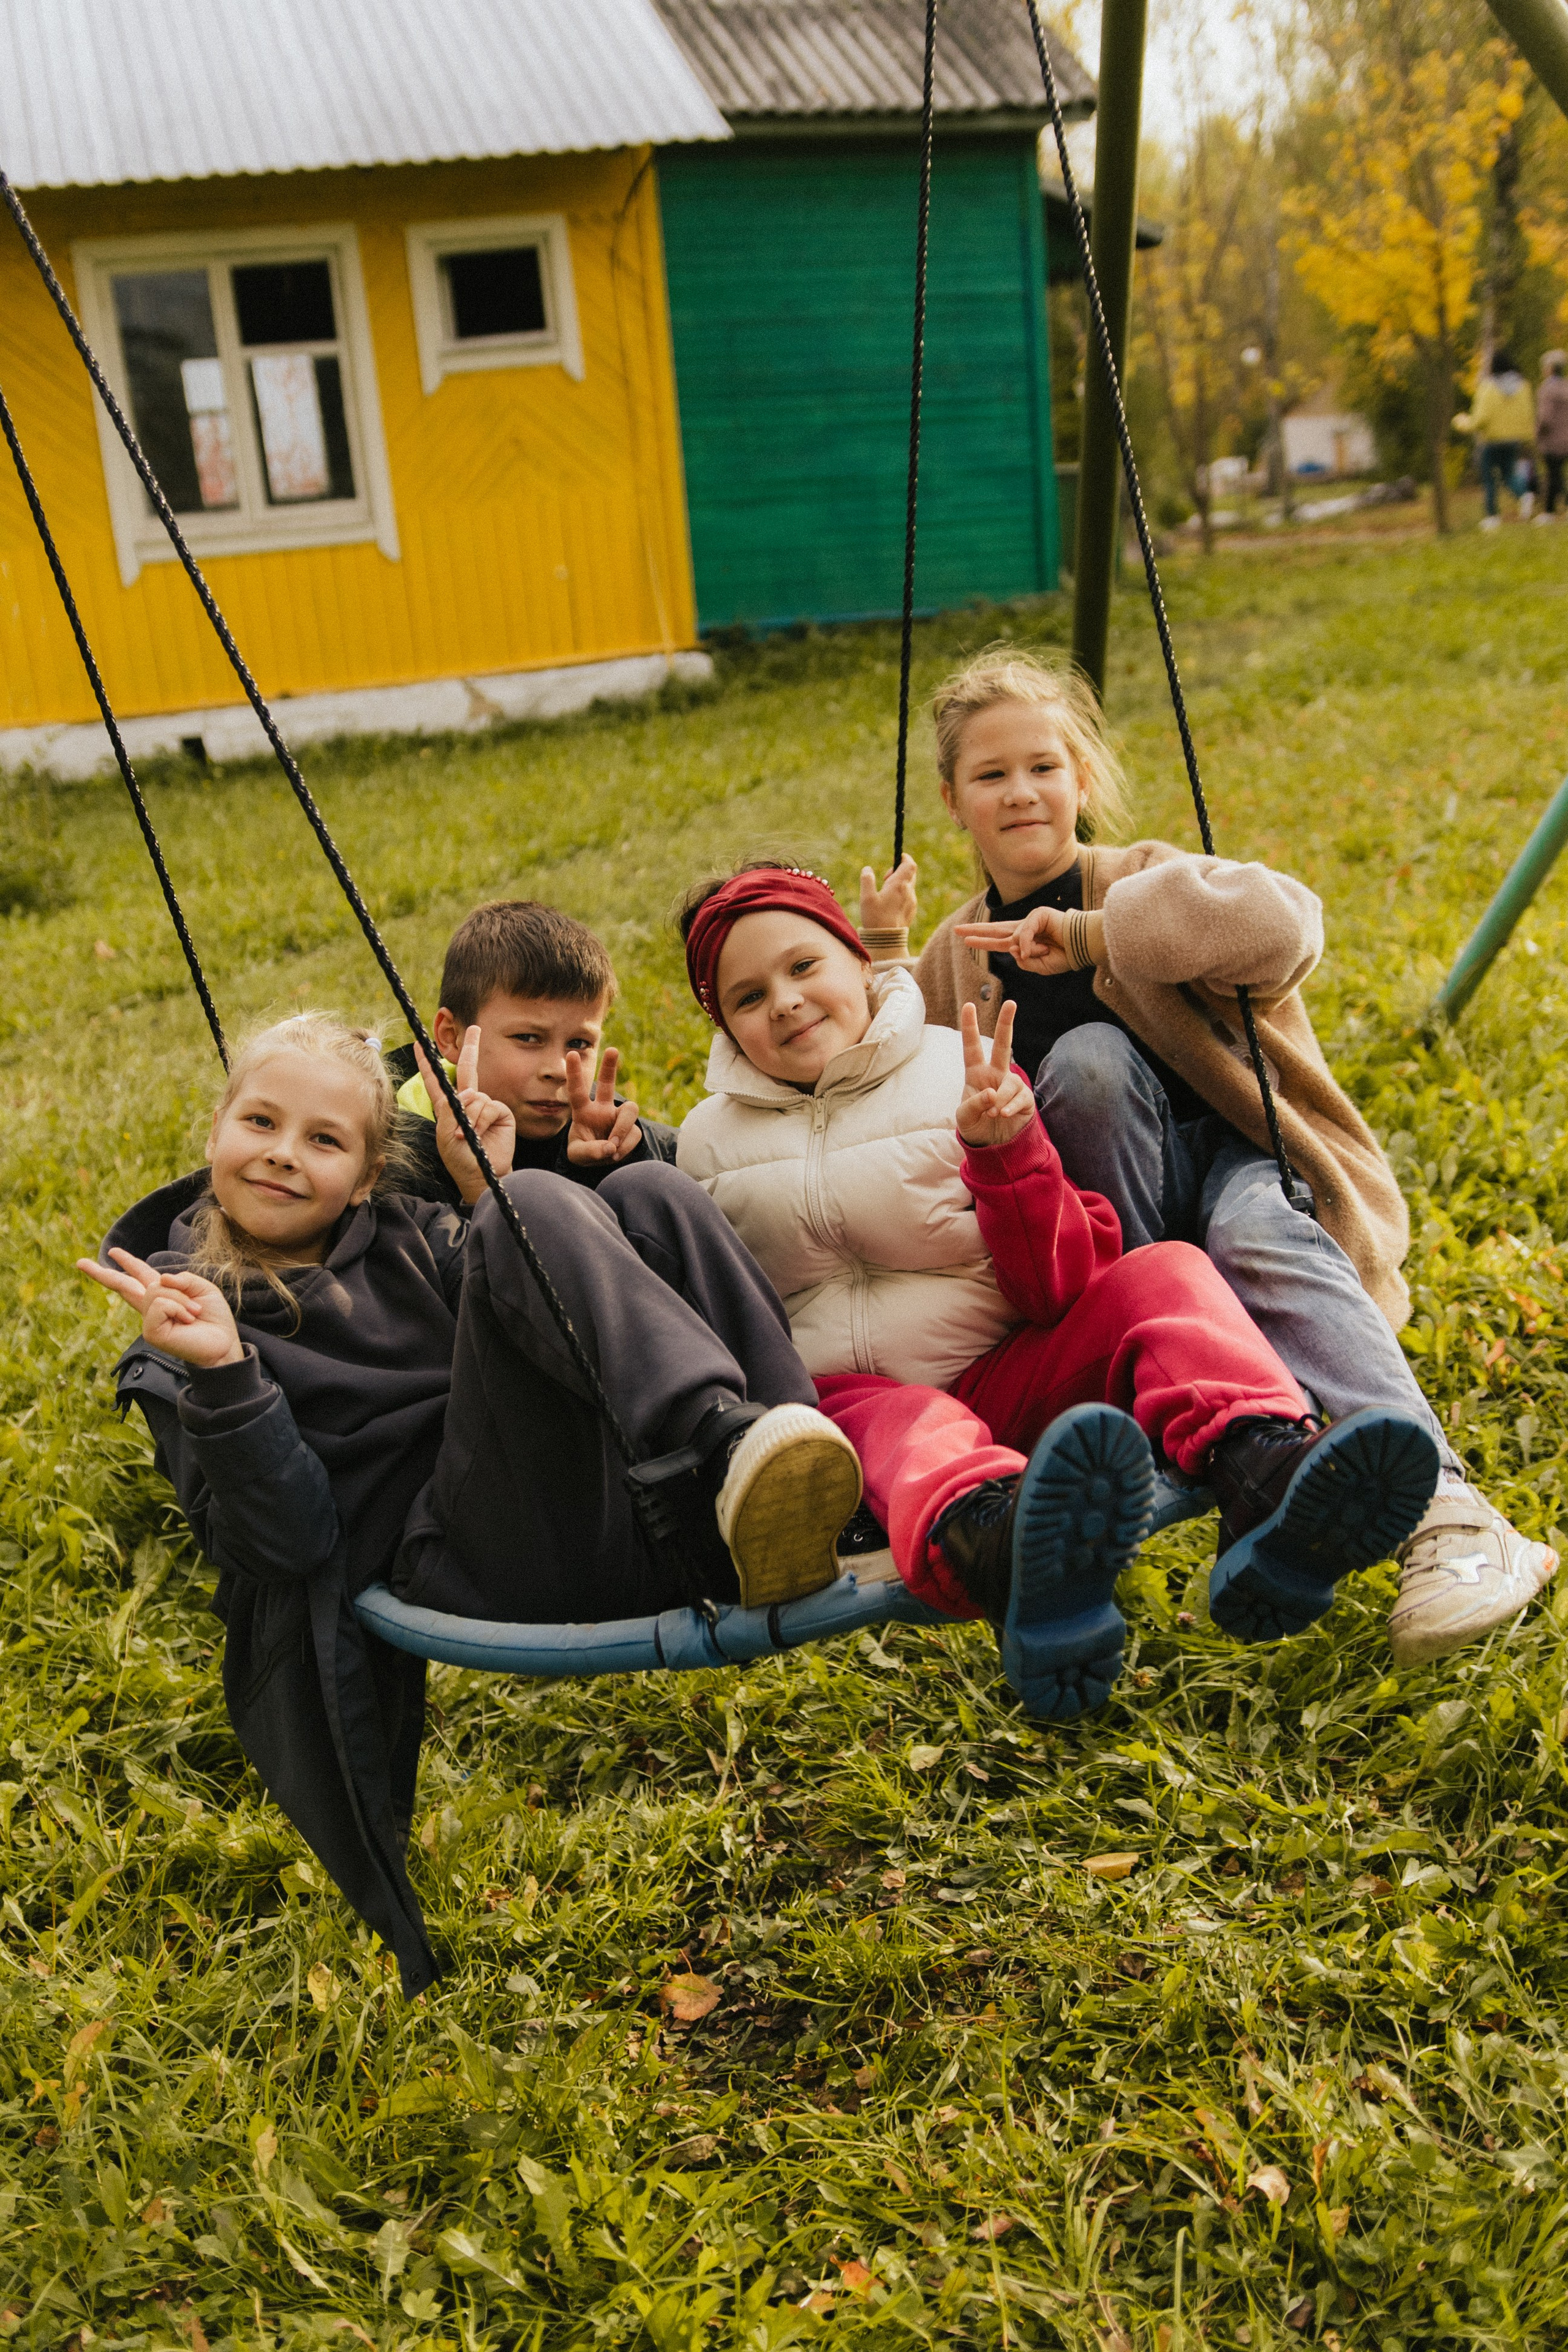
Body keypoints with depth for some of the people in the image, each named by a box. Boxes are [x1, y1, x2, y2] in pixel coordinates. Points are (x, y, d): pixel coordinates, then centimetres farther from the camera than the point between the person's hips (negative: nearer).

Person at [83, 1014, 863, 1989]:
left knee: (648, 1190, -9)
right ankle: (732, 1453, -41)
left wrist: (489, 1193, 5)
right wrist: (220, 1377, -16)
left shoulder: (407, 1233, 24)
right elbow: (287, 1542, -2)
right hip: (470, 1560, -5)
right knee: (533, 1208, -20)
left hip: (639, 1509, 6)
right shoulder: (186, 1320, 10)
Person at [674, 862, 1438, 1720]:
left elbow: (1060, 1292, -2)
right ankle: (999, 1547, -74)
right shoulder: (708, 1143, 10)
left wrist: (1005, 1156, -19)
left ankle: (1265, 1478, -55)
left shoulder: (961, 1075, 5)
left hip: (1003, 1384, 1)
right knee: (907, 1429, -37)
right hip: (845, 1400, -1)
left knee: (1166, 1273, -23)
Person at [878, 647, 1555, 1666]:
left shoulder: (1139, 878, -4)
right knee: (1085, 1058, -27)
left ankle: (1447, 1512, -48)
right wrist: (879, 967, 1)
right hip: (1115, 1209, 3)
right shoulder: (960, 955, 10)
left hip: (1245, 1156, -2)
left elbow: (1281, 921, -25)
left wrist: (1091, 933, -27)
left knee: (1260, 1239, -37)